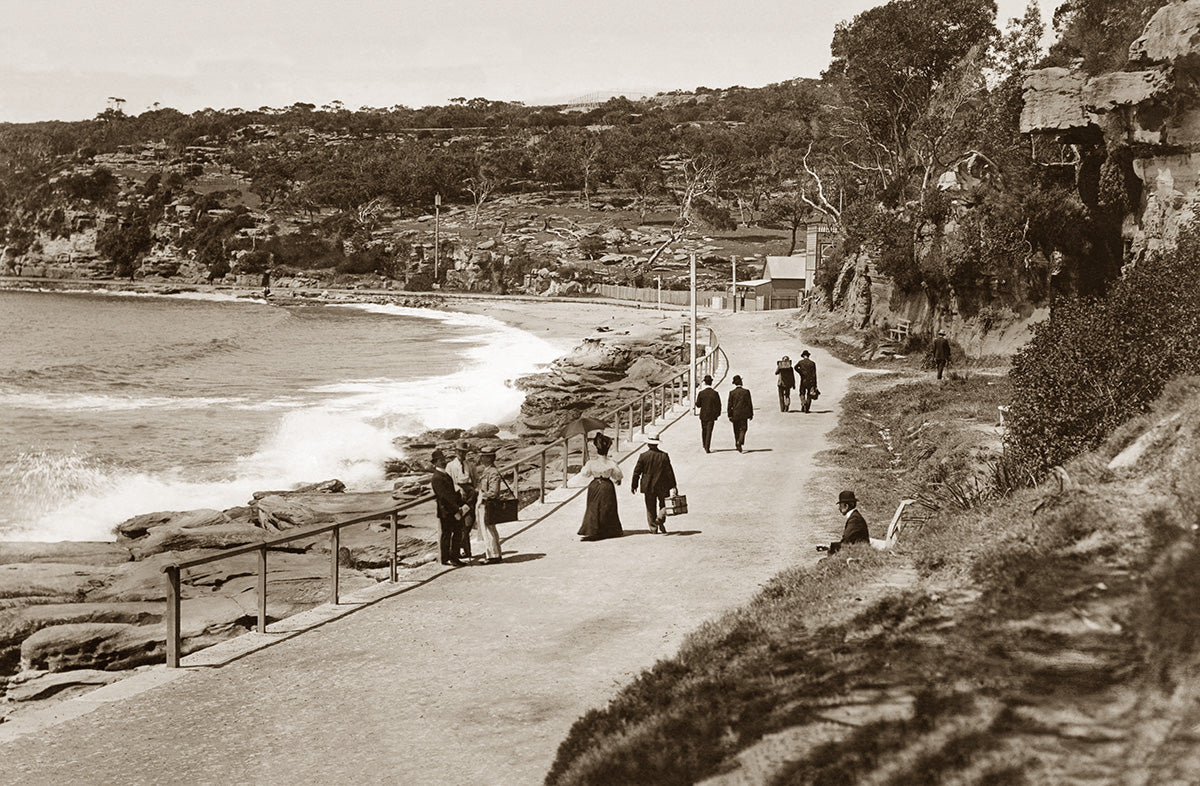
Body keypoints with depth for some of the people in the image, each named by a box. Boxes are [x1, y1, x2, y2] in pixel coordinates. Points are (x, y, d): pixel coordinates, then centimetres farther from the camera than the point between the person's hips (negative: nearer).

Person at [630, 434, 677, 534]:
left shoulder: (643, 456, -7)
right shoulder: (664, 456, -7)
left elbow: (637, 472, -3)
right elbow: (669, 472, -6)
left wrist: (634, 485, 7)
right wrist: (672, 486, 0)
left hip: (648, 486, 1)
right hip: (662, 486, -1)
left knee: (651, 508, 11)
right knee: (663, 504, 16)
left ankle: (653, 528, 13)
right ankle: (660, 518, -10)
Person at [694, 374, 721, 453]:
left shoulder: (701, 393, -10)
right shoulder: (715, 393, -10)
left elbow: (698, 405, -5)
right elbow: (718, 405, -6)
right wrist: (717, 414, 7)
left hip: (703, 415, 1)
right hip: (712, 415, -1)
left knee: (704, 431, 18)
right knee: (709, 432, 2)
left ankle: (705, 447, 29)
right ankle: (707, 448, -4)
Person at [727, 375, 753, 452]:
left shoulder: (732, 392, -4)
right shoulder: (746, 391, -7)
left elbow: (730, 405, -2)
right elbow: (750, 404, -3)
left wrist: (729, 415, 4)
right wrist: (751, 414, 6)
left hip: (735, 414, 2)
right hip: (744, 414, -2)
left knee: (736, 430, 14)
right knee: (743, 428, 2)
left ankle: (737, 444, 22)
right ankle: (740, 441, -21)